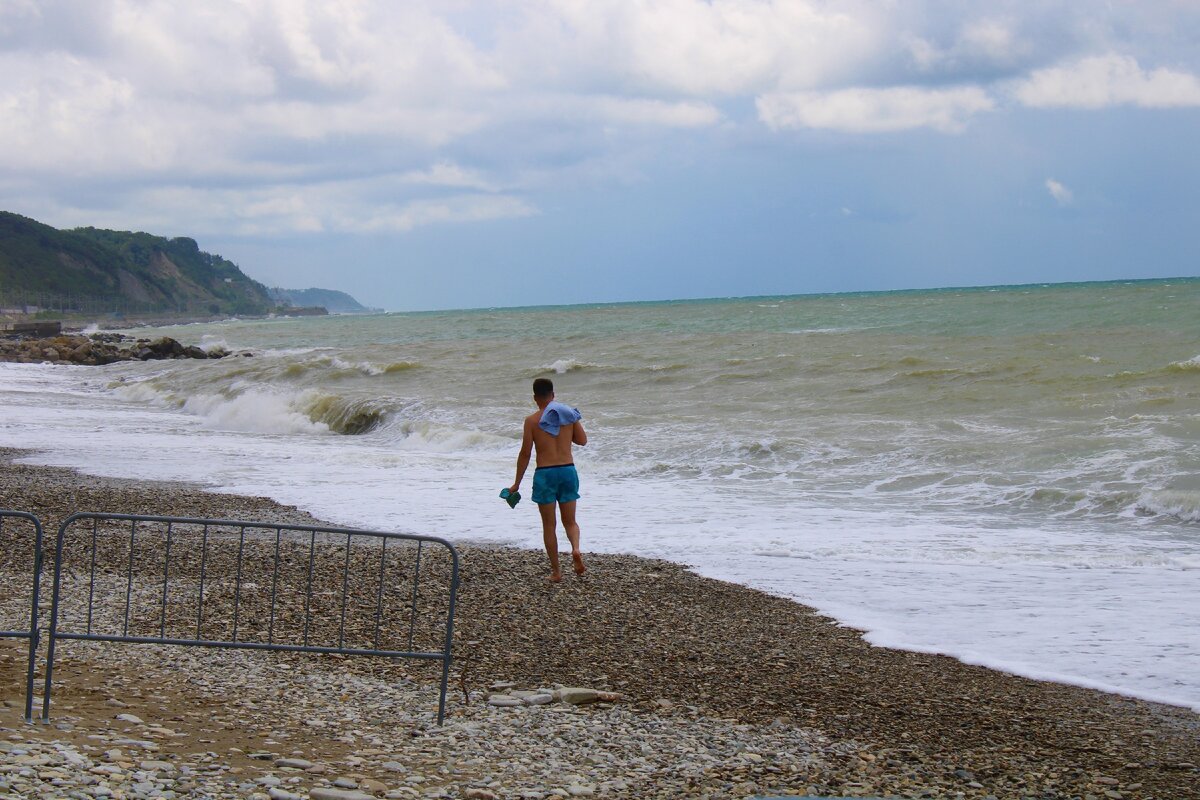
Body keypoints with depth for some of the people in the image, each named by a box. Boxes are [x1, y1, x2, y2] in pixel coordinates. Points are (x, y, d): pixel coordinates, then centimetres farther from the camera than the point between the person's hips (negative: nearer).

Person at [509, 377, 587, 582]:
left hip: (545, 474, -2)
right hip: (568, 470, 2)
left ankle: (556, 571, 8)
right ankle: (576, 549, -18)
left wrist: (517, 484, 3)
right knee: (570, 521, 13)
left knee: (549, 525, 7)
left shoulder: (532, 420, -5)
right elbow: (582, 440, 11)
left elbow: (525, 453, -5)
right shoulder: (568, 415, 3)